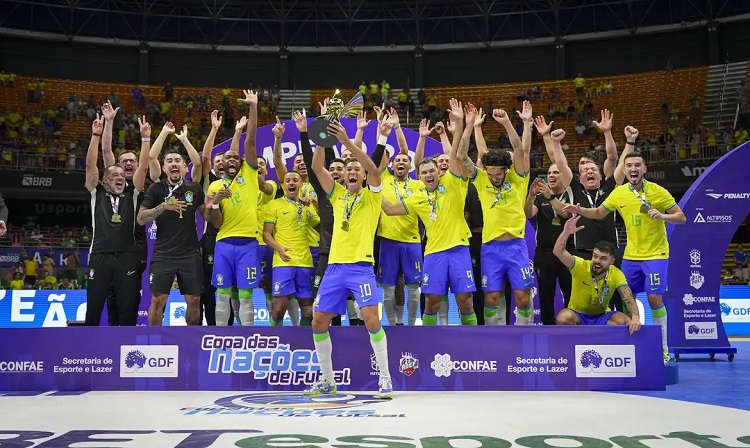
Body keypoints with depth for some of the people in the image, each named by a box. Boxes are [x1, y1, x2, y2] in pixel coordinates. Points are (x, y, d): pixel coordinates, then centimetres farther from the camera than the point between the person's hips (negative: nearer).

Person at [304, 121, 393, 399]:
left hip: (361, 266, -5)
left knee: (371, 318, -18)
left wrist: (346, 141, -20)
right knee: (319, 322, 4)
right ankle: (327, 380, 19)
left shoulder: (371, 196, 5)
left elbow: (373, 169, -13)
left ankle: (385, 378, -5)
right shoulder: (338, 195, 16)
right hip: (334, 266, 5)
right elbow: (317, 168, 5)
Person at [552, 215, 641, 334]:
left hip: (602, 317, 2)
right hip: (577, 316, -2)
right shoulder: (580, 266, -18)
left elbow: (628, 298, -21)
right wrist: (566, 232, -50)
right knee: (563, 317, -36)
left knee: (625, 321, -28)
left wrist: (635, 317, -41)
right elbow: (559, 252, -32)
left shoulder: (616, 274, -11)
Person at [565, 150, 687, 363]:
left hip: (655, 254, -4)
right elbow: (598, 213, 13)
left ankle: (663, 348, 5)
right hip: (630, 256, 4)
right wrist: (579, 210, -4)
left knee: (654, 298, -9)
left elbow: (681, 217, -8)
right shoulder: (619, 193, 0)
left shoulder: (658, 191, -11)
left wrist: (663, 216, -28)